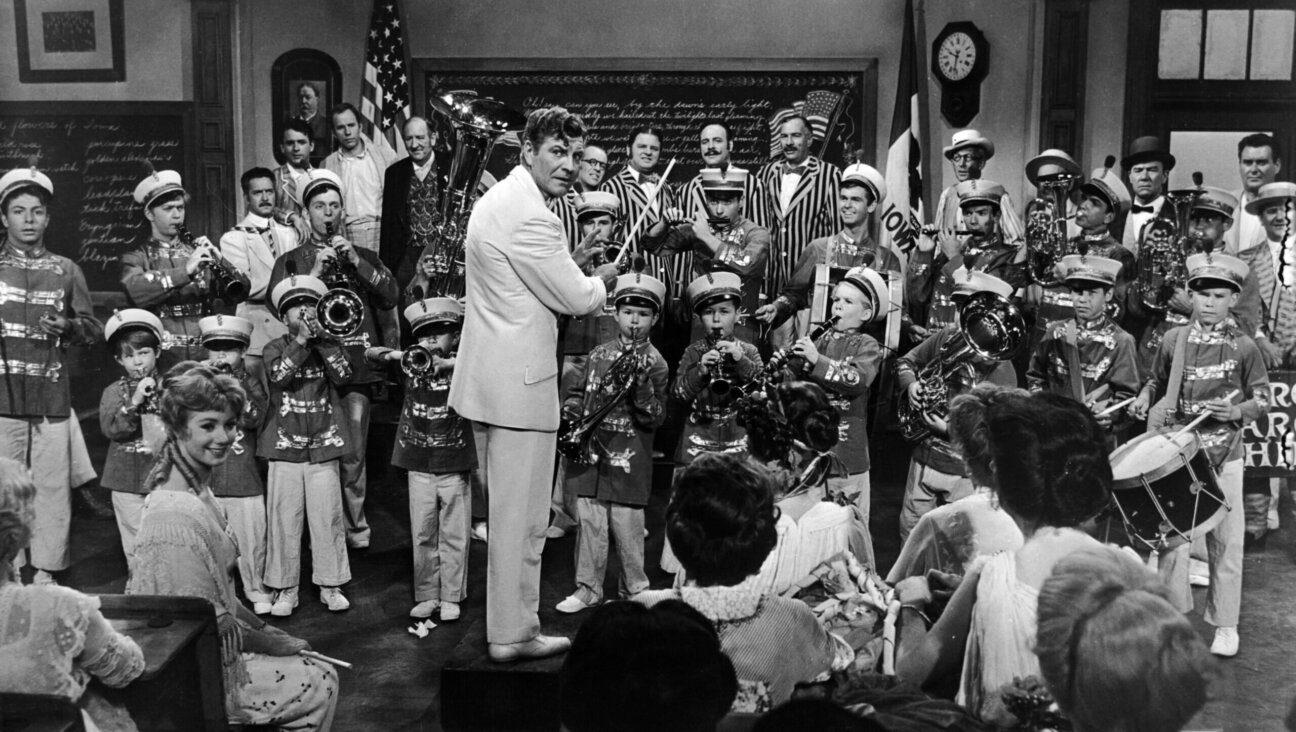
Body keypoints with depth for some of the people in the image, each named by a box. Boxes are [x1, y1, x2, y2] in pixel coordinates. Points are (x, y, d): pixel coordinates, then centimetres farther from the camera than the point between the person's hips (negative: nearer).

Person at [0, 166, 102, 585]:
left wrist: (68, 326, -8)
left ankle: (45, 569, 11)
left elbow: (93, 329, 11)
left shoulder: (65, 270, 10)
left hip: (52, 396, 1)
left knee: (52, 484, 2)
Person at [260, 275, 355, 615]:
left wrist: (320, 338, -12)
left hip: (324, 446, 1)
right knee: (284, 521, 2)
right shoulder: (275, 348, 5)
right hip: (285, 446, 0)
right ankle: (285, 589, 11)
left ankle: (331, 586, 14)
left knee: (327, 519, 3)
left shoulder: (329, 345, 9)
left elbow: (344, 375, -9)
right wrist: (301, 340, -18)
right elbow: (279, 375, -15)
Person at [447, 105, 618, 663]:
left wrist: (570, 266, 16)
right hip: (519, 380, -11)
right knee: (521, 515, 0)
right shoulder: (529, 216, -20)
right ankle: (513, 634, 10)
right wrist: (600, 280, 5)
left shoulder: (499, 199, 14)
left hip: (489, 376, 11)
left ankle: (508, 621, 32)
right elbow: (576, 300, -15)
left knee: (505, 508, 20)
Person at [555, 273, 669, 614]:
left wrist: (641, 386, -23)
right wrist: (571, 411, -2)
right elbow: (576, 392, 18)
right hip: (590, 456, 3)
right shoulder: (598, 355, 8)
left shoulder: (655, 363, -2)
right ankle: (588, 588, 21)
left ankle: (635, 589, 20)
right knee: (589, 525, 8)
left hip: (628, 461, -3)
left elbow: (655, 418, -8)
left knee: (628, 529, 3)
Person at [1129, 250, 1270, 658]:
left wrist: (1237, 411, -16)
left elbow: (1263, 398, 3)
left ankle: (1224, 624, 16)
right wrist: (1144, 399, -3)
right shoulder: (1173, 341, 3)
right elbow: (1157, 383, 17)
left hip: (1224, 455, -1)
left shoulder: (1243, 347, -2)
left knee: (1225, 541, 3)